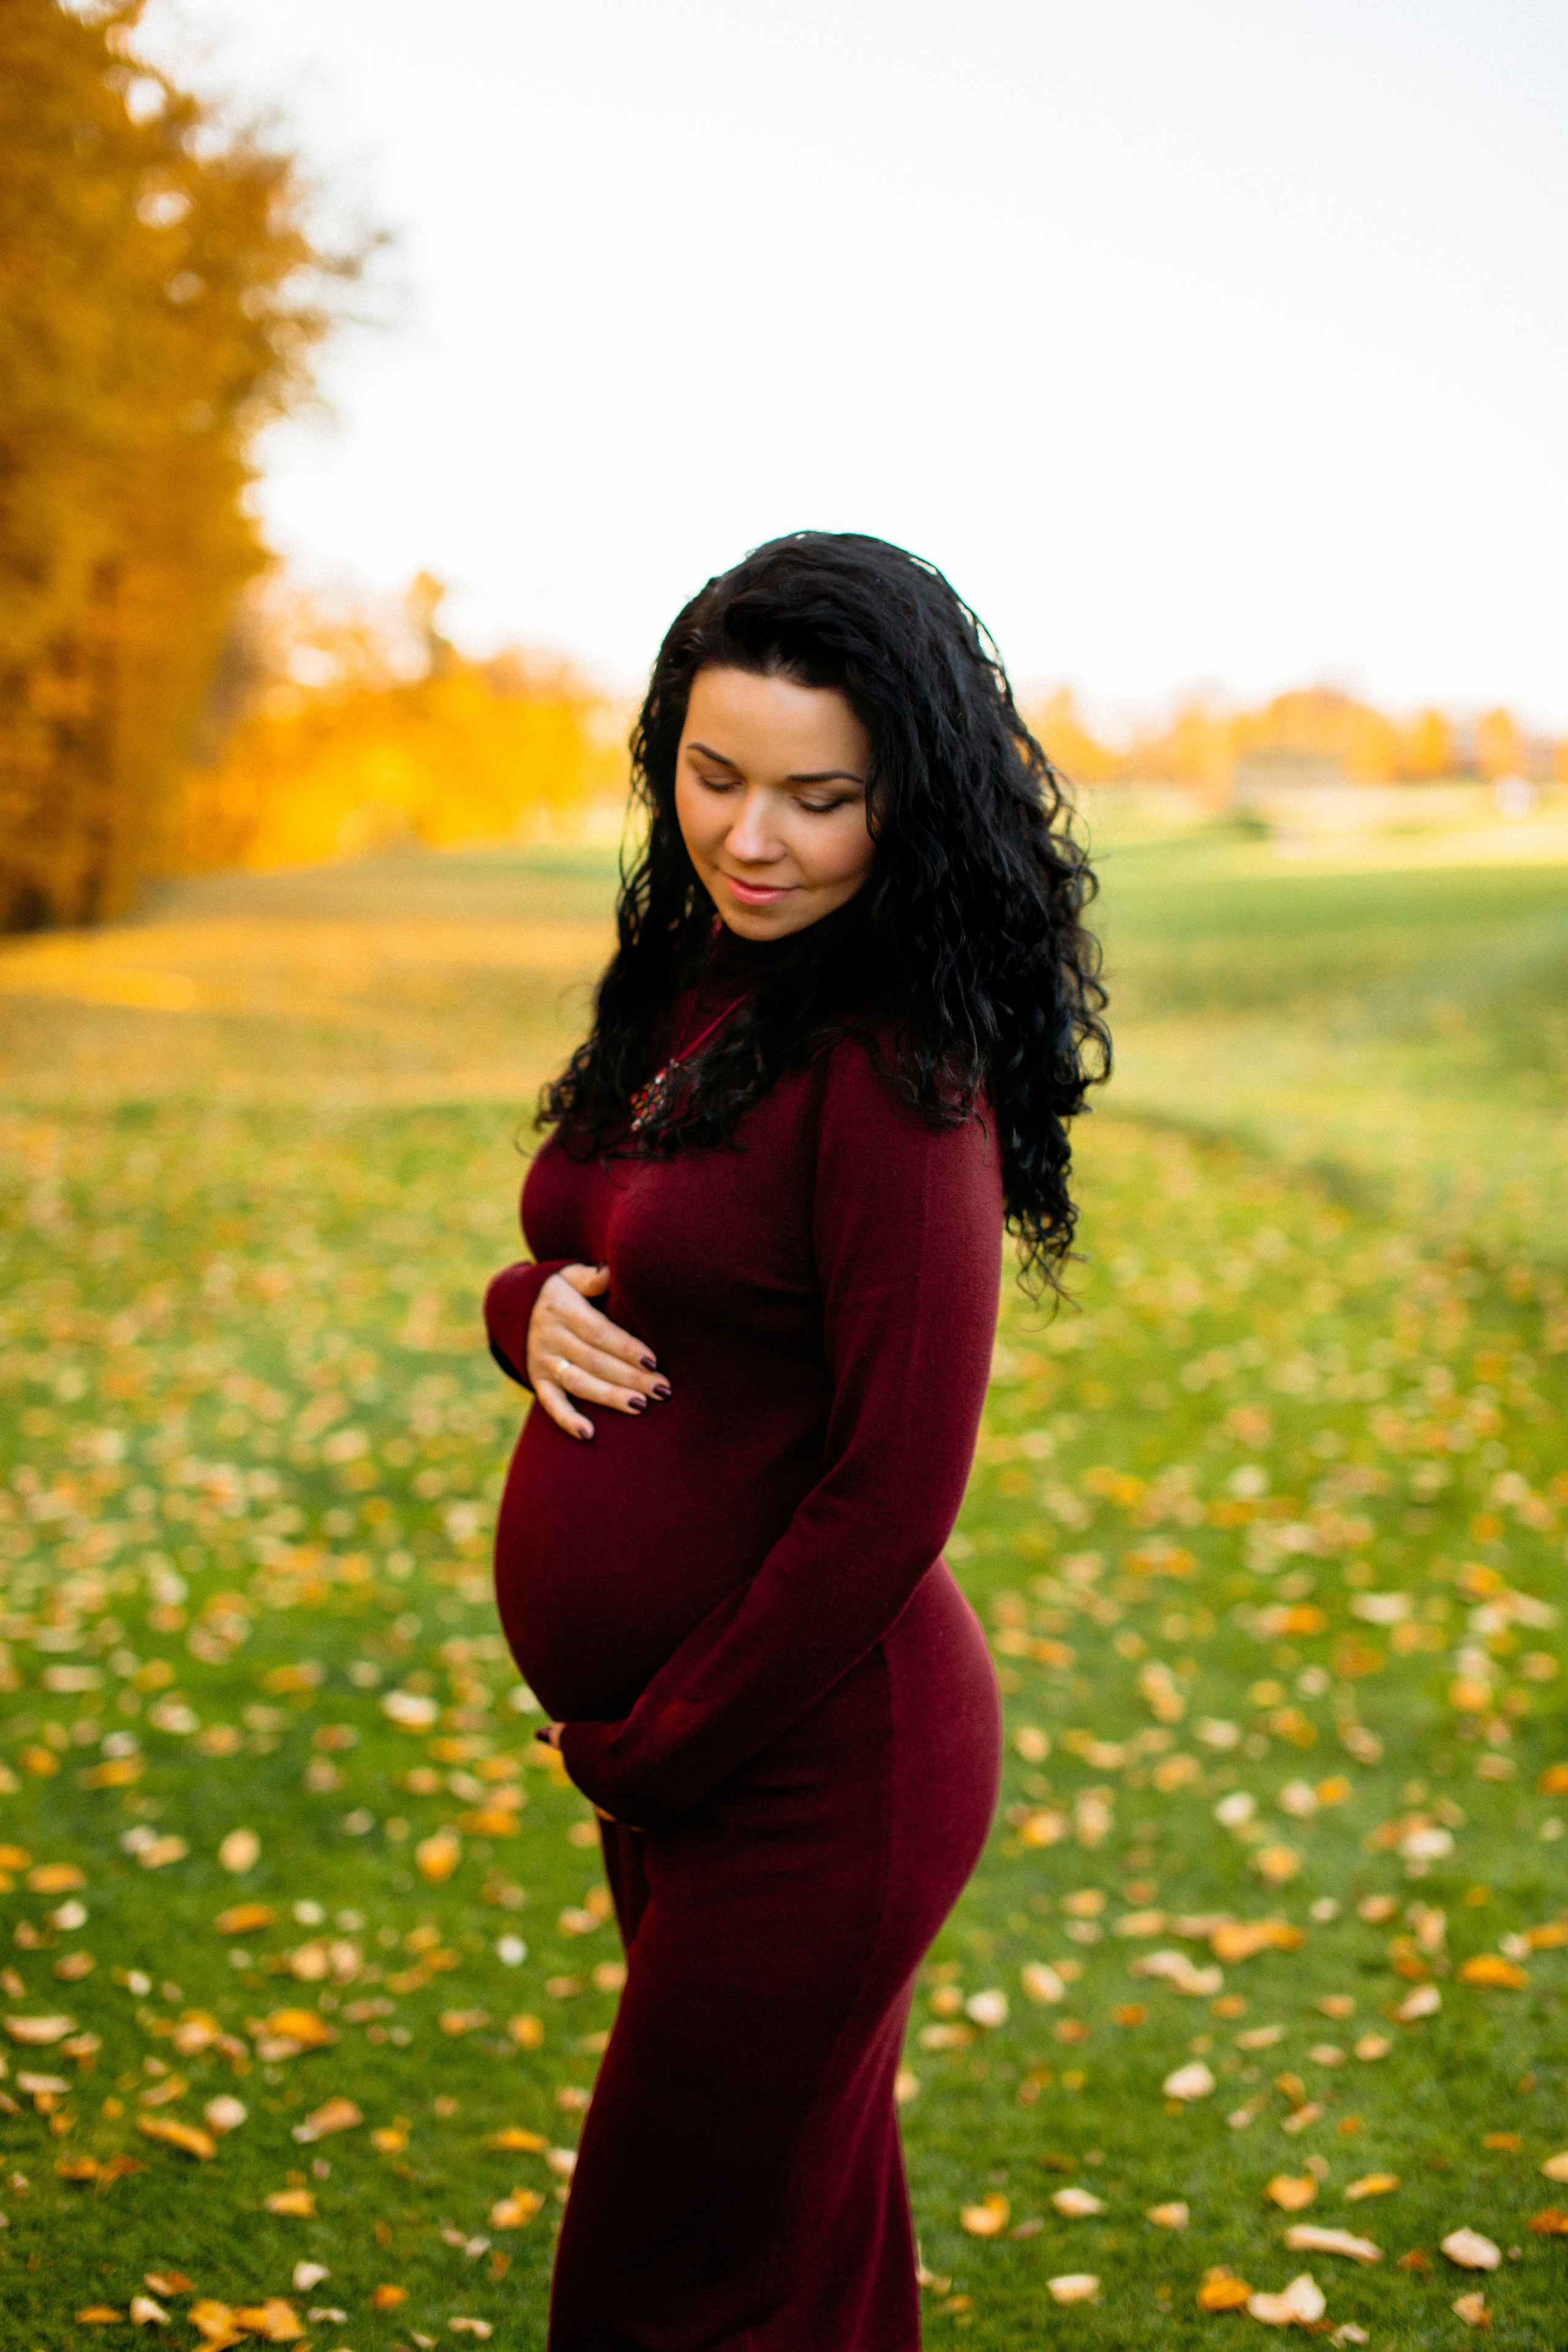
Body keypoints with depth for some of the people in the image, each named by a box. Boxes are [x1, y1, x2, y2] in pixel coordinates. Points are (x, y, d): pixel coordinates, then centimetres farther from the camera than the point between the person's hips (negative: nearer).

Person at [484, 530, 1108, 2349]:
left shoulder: (891, 1069, -22)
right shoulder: (686, 989, 4)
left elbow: (892, 1490, -22)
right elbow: (580, 1255, 16)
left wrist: (653, 1749, -13)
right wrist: (533, 1310, -9)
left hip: (806, 1771, -8)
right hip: (655, 1745, 8)